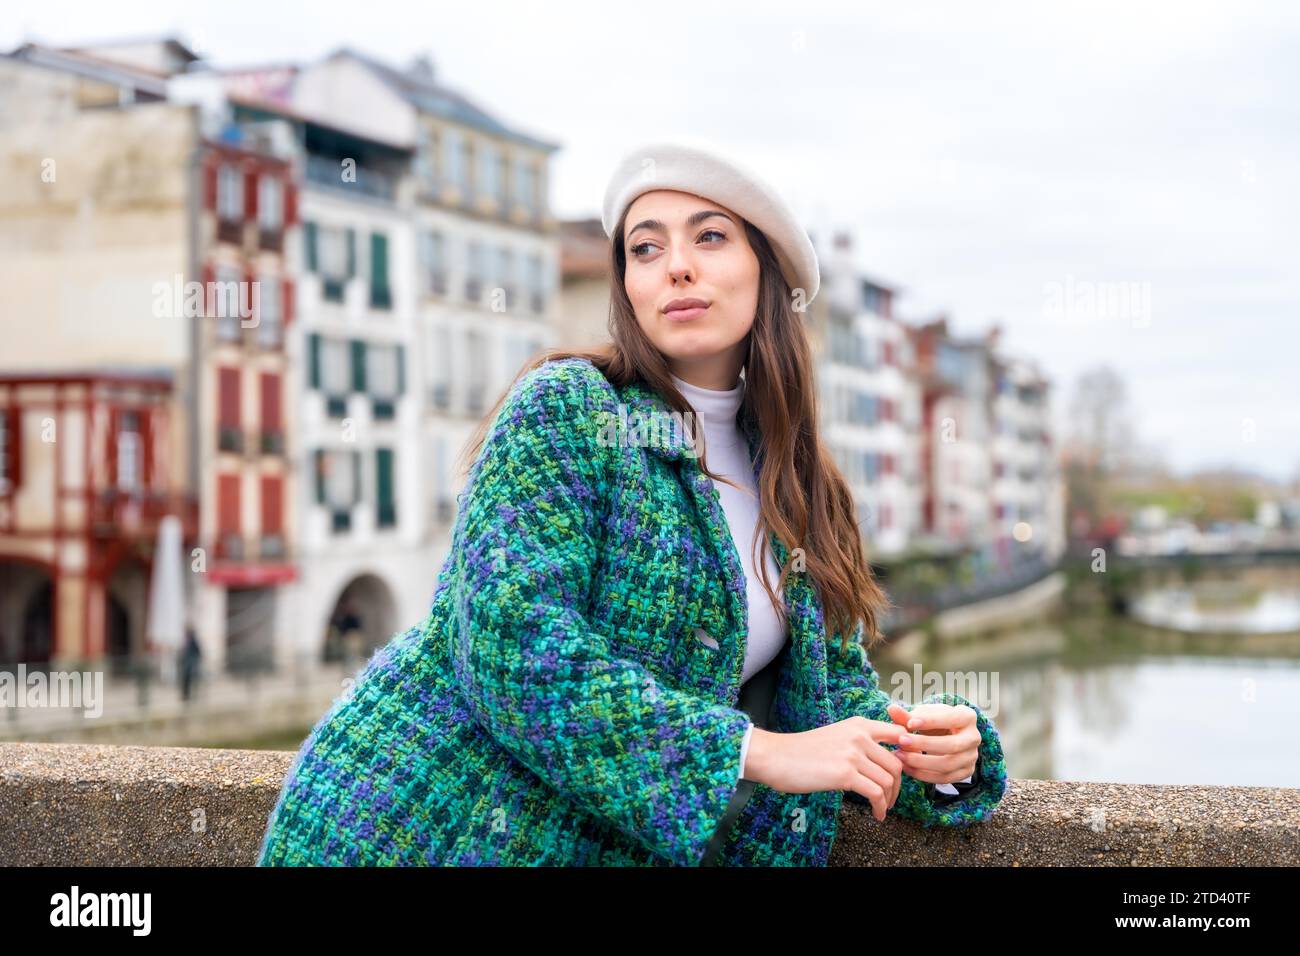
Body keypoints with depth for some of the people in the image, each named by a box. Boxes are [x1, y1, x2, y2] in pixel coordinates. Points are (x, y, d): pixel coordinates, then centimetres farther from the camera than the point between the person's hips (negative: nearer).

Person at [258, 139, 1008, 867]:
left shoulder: (790, 481, 7)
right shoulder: (565, 409, -10)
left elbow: (836, 683, 7)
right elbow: (512, 645, -21)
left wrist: (933, 749, -14)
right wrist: (762, 751, -25)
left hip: (639, 842, 6)